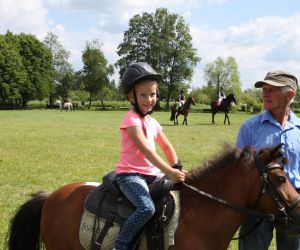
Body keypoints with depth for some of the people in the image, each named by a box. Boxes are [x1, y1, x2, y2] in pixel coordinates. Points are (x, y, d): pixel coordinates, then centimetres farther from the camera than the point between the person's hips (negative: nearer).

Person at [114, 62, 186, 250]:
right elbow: (145, 149, -25)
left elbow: (167, 147, 18)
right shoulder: (132, 119, -15)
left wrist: (177, 170, 2)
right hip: (130, 174, -9)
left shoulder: (153, 123, 11)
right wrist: (169, 172, -31)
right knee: (147, 208, -31)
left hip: (151, 174, 9)